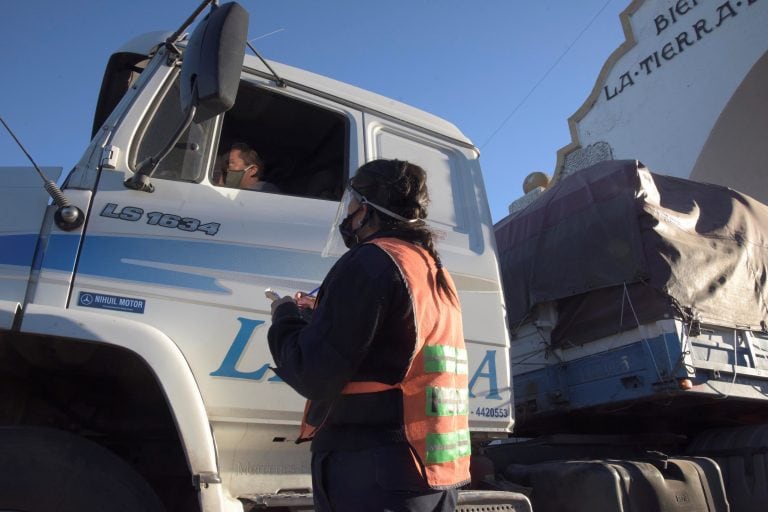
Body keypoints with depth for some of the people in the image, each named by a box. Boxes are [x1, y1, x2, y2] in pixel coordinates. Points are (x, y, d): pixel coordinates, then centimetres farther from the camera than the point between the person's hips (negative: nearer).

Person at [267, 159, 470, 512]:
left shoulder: (370, 262, -14)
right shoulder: (437, 273, 13)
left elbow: (314, 374, -18)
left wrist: (286, 316, 1)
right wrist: (318, 315, 18)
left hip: (374, 470, -8)